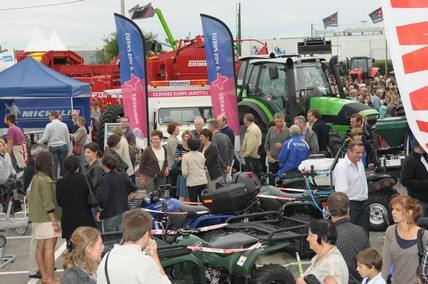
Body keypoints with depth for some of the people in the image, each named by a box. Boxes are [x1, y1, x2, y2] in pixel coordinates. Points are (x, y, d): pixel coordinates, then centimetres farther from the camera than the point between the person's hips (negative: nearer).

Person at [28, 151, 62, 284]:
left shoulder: (35, 178, 10)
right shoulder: (46, 180, -18)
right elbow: (48, 203, -20)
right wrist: (55, 222, -16)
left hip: (38, 219, 9)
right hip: (47, 219, -9)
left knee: (40, 247, 12)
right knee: (49, 248, -6)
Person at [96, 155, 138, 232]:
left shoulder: (105, 179, -14)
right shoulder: (123, 176, 2)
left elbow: (103, 198, -20)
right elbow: (135, 191, 3)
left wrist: (99, 211, -7)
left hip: (110, 214, -6)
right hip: (124, 213, 6)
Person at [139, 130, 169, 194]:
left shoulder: (164, 149, 4)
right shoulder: (147, 150, -12)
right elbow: (141, 164, -7)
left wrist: (166, 167, 2)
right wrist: (142, 178, -7)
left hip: (161, 177, 5)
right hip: (150, 176, -5)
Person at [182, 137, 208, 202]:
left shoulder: (185, 157, -9)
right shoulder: (202, 155, 3)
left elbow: (185, 173, -11)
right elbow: (204, 167, 11)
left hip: (192, 183, -4)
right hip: (203, 182, 4)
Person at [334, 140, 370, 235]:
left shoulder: (360, 162, 10)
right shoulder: (341, 167, -18)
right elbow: (341, 191, -24)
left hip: (364, 203, 8)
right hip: (351, 204, -8)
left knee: (364, 233, 10)